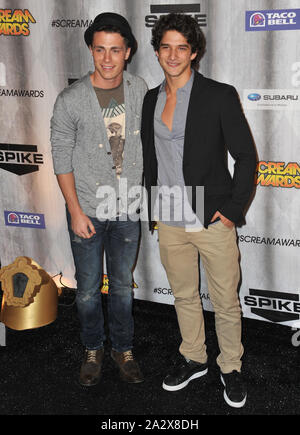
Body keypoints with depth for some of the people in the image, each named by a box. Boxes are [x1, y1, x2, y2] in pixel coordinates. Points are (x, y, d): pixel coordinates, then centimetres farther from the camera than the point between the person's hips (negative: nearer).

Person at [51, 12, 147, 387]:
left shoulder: (140, 91, -4)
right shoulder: (70, 100, -13)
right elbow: (62, 158, -9)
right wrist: (76, 211, -11)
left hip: (128, 209, 2)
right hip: (88, 209, -2)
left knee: (123, 284, 16)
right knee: (88, 288, 12)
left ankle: (123, 349, 35)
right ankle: (93, 349, 35)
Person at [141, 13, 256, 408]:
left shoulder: (220, 95, -8)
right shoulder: (151, 99, 7)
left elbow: (246, 157, -6)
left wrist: (233, 210, -11)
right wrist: (153, 210, 12)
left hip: (213, 221, -4)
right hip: (169, 220, 5)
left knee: (226, 302, 9)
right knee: (184, 296, 19)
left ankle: (231, 367, 30)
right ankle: (193, 358, 39)